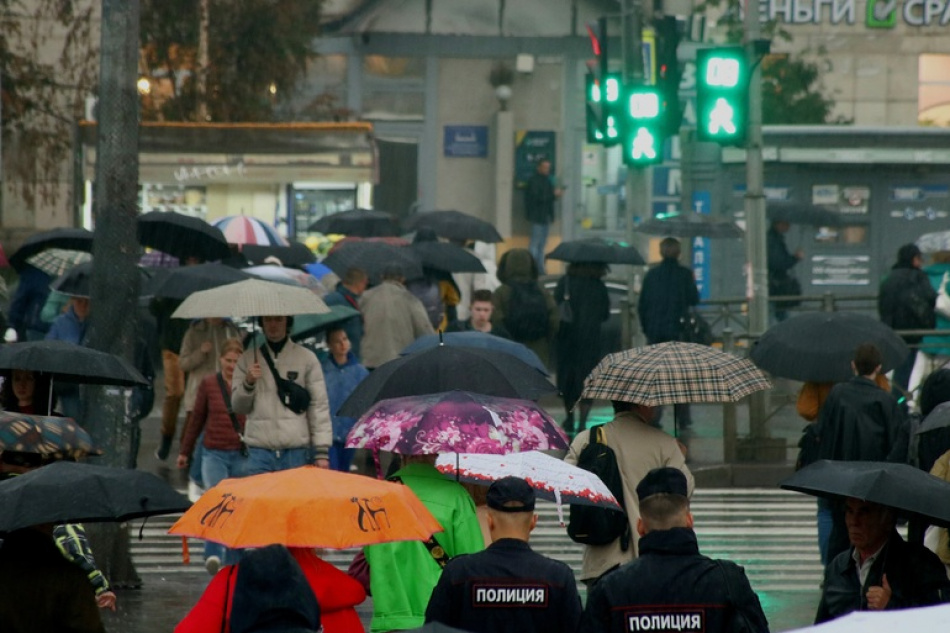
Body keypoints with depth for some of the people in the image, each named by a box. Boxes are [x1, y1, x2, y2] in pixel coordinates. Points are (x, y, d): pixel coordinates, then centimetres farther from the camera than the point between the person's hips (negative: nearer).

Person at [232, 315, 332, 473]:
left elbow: (319, 406, 3)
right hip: (259, 452, 1)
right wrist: (248, 383, -11)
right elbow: (238, 407, 10)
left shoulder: (306, 358, 7)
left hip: (297, 453, -1)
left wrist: (321, 451, -3)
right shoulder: (247, 359, 12)